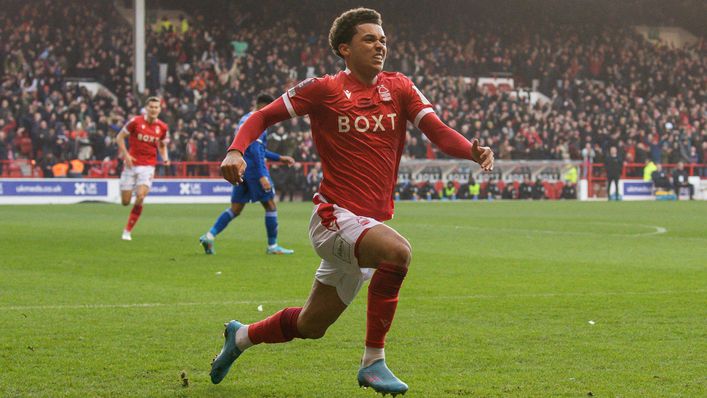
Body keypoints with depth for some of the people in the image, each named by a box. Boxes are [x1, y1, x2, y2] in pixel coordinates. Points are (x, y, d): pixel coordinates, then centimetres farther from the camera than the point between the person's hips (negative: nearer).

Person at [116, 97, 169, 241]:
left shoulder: (162, 127, 3)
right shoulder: (136, 121, -6)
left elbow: (162, 145, 19)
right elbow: (119, 137, 1)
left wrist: (165, 158, -1)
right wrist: (125, 154, -11)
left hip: (148, 166, 1)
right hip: (131, 163, -1)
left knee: (140, 197, -19)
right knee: (125, 202, -4)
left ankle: (127, 231, -7)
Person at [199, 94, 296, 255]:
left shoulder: (244, 120, 19)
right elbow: (255, 150, -21)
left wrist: (280, 158, 29)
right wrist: (262, 176, -24)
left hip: (240, 168, 9)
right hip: (253, 168, -9)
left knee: (235, 209, 9)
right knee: (270, 206, 2)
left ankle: (209, 236, -4)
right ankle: (272, 246, 6)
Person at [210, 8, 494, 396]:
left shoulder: (399, 88, 6)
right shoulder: (324, 89, -4)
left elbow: (439, 132, -5)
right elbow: (262, 117, 1)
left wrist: (474, 151, -26)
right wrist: (236, 151, -18)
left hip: (370, 222, 6)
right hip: (335, 215, -6)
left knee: (309, 326, 15)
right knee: (397, 250, -34)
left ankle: (241, 336, 44)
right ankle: (373, 361, -23)